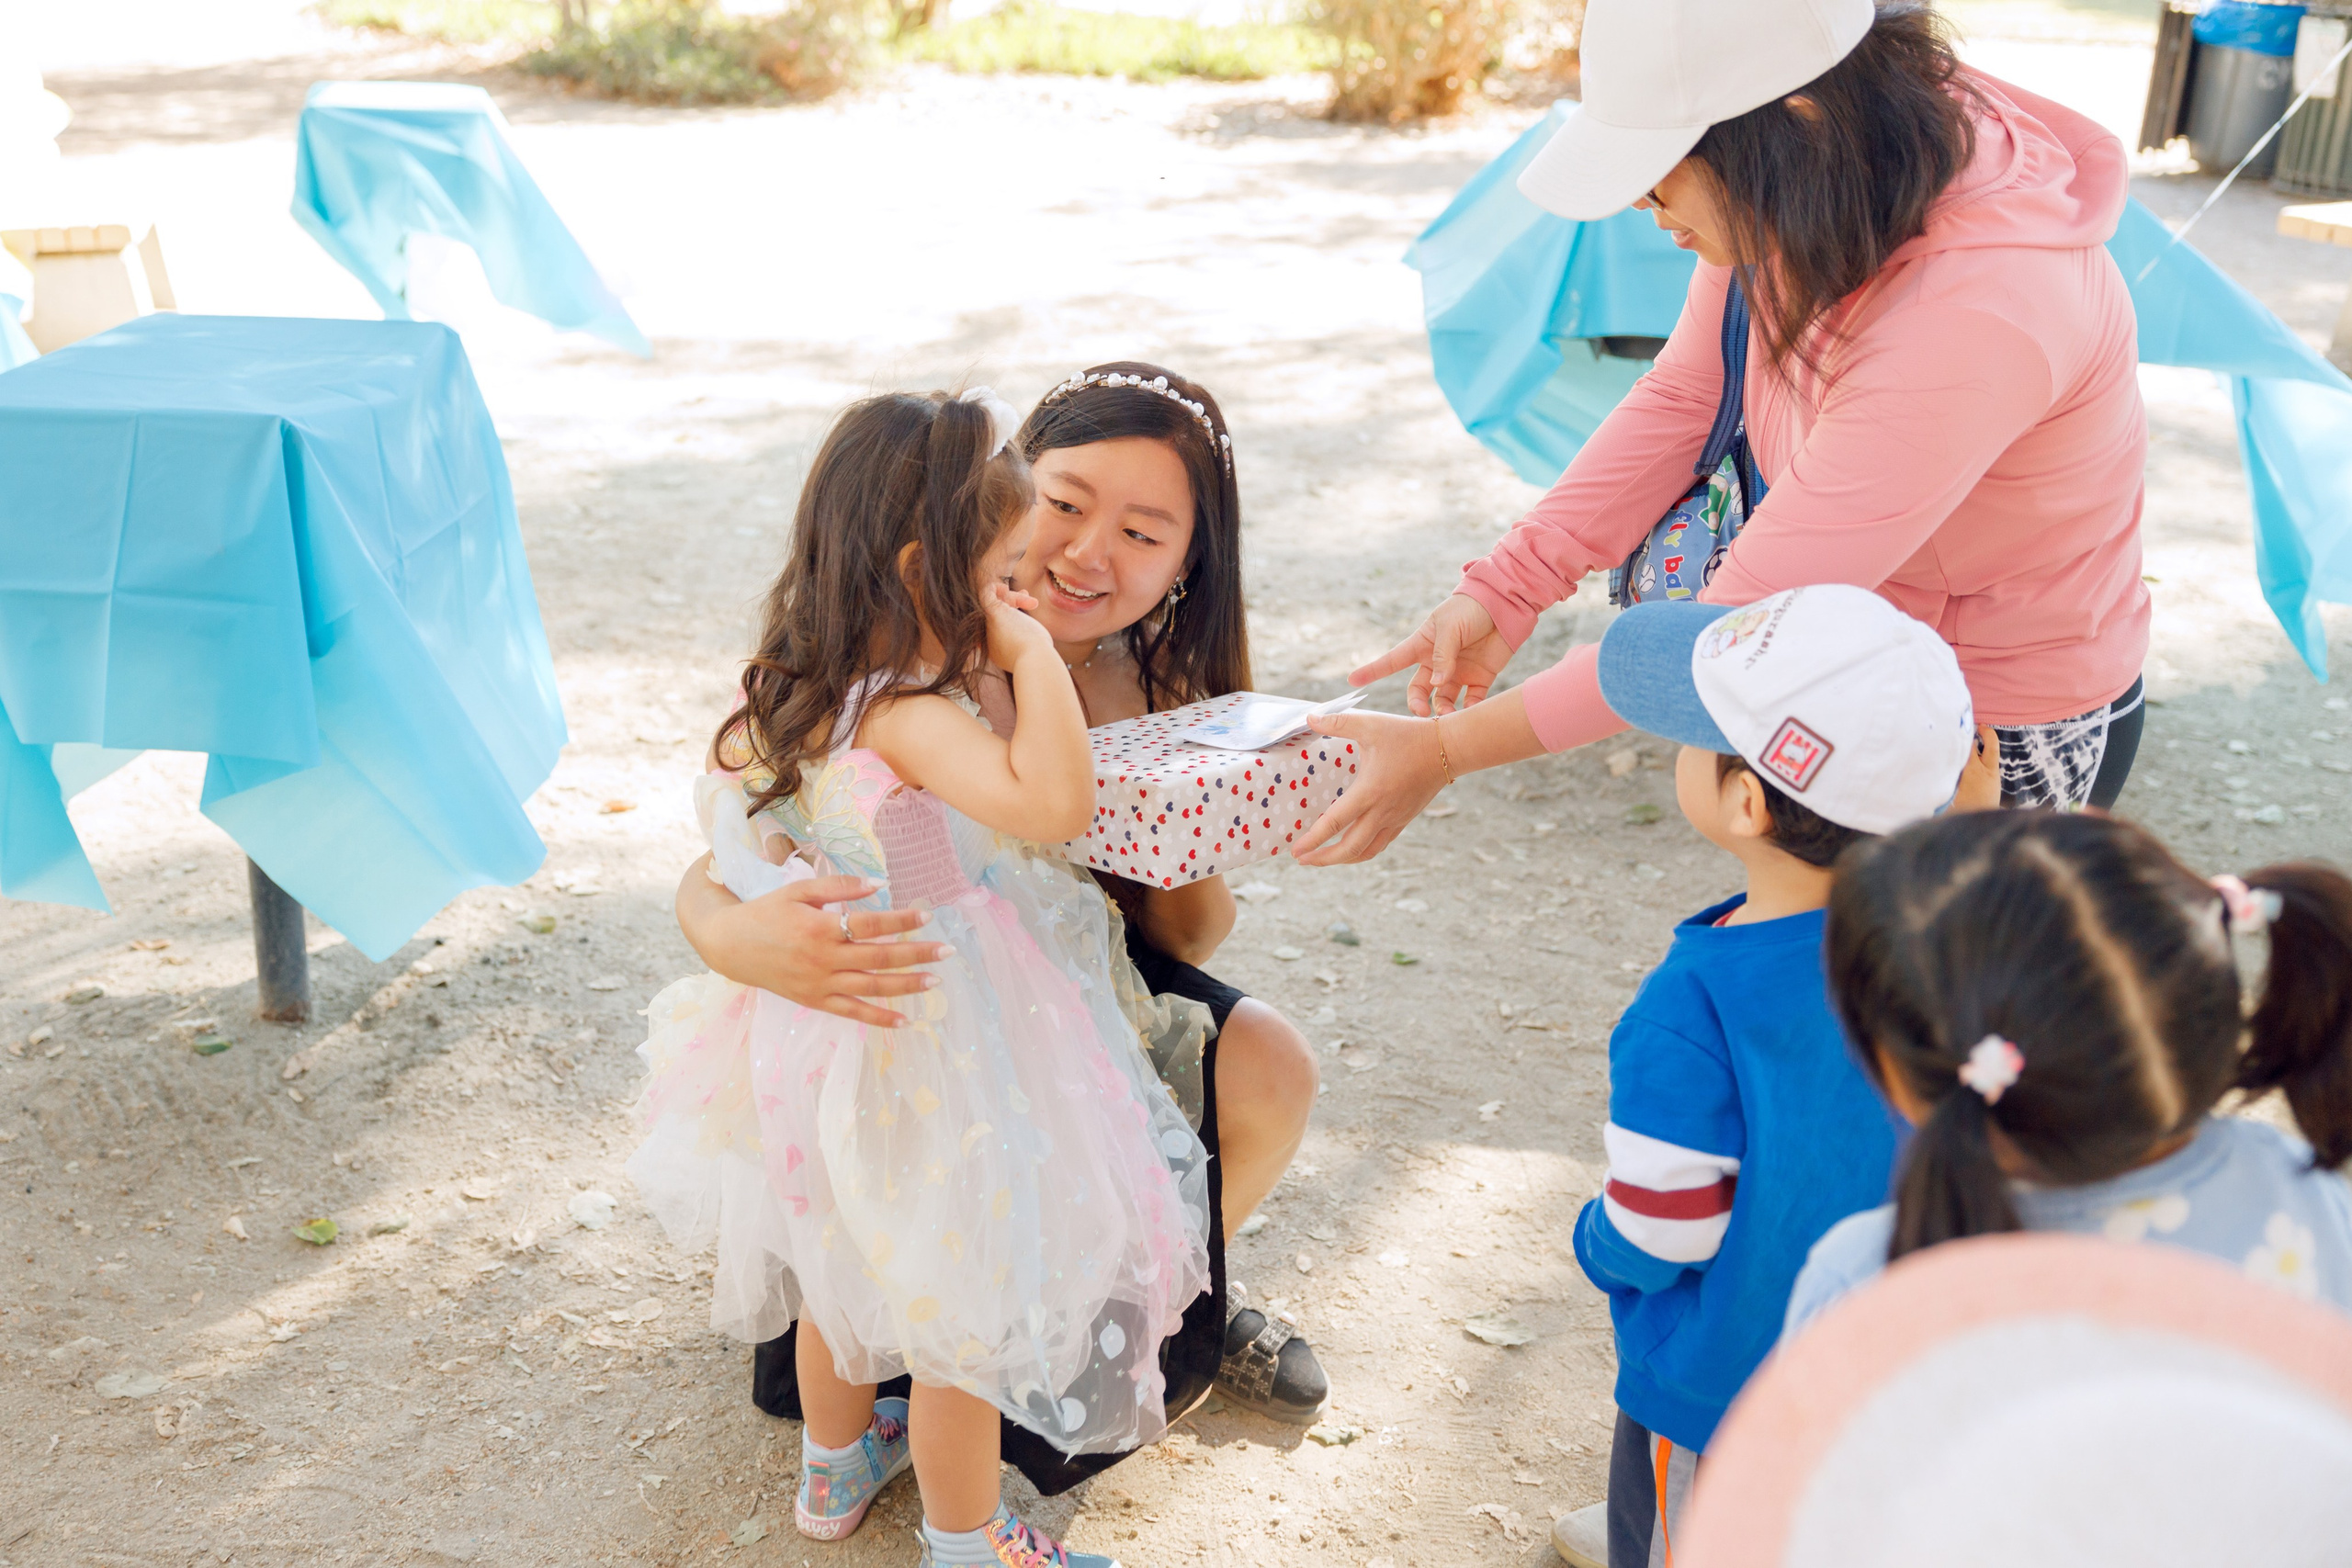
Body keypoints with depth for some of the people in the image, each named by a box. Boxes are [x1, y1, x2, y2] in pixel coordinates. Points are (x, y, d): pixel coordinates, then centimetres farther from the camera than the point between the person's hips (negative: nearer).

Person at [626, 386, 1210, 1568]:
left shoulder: (788, 688, -4)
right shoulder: (909, 715, -31)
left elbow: (721, 790, 13)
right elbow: (1053, 801, -44)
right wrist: (1033, 654, -33)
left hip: (818, 1020, 9)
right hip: (929, 1054, -9)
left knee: (847, 1263, 29)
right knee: (962, 1306, 11)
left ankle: (835, 1466, 50)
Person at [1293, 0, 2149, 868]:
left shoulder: (1972, 325, -38)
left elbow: (1745, 630, -35)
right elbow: (1681, 398, 0)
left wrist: (1446, 750, -31)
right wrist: (1501, 590, -11)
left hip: (2008, 737, -7)